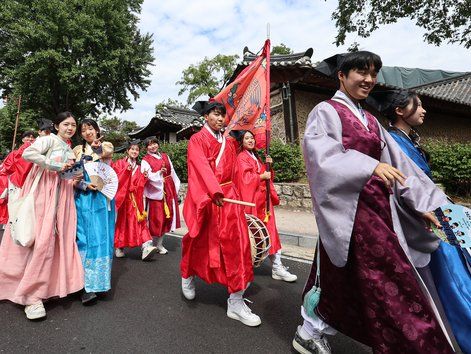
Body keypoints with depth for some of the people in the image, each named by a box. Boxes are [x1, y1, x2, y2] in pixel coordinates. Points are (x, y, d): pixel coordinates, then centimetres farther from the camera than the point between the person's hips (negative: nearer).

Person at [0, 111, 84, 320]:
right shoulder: (49, 140, -1)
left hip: (61, 197, 7)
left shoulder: (69, 150, 20)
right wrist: (57, 166, -17)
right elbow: (27, 154, -19)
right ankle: (32, 295, -1)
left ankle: (49, 285, 16)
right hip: (42, 194, -7)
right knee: (41, 239, -10)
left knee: (58, 239, 4)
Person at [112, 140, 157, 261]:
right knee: (120, 222, 3)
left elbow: (139, 186, 11)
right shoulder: (119, 163, 6)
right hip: (121, 197, -2)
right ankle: (118, 247, 18)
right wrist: (126, 171, -15)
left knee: (137, 222, -6)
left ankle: (146, 247, -18)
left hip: (134, 200, 3)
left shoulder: (138, 168, 16)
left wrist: (144, 177, -5)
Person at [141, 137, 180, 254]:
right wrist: (159, 173, -27)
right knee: (156, 218, -1)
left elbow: (172, 172, 13)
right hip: (155, 192, -5)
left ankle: (160, 244, 21)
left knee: (166, 216, 9)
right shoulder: (145, 160, -1)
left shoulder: (165, 156, 13)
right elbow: (147, 176, -13)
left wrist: (176, 187, 11)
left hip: (169, 190, 5)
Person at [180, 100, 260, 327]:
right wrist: (215, 191, -33)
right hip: (205, 199, -4)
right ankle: (187, 276, 43)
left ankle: (236, 302, 6)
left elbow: (232, 173, 15)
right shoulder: (197, 140, -2)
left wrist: (234, 196, 10)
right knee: (200, 243, 11)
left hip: (228, 197, 5)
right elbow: (201, 167, -19)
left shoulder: (228, 144, 15)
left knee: (235, 243, -3)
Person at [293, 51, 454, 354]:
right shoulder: (326, 112, -2)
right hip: (348, 208, -7)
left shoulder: (370, 121, 19)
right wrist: (370, 167, -28)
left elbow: (397, 162, 14)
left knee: (345, 279, 14)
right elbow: (323, 157, -18)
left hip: (377, 209, 8)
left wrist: (423, 203, 9)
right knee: (381, 282, -6)